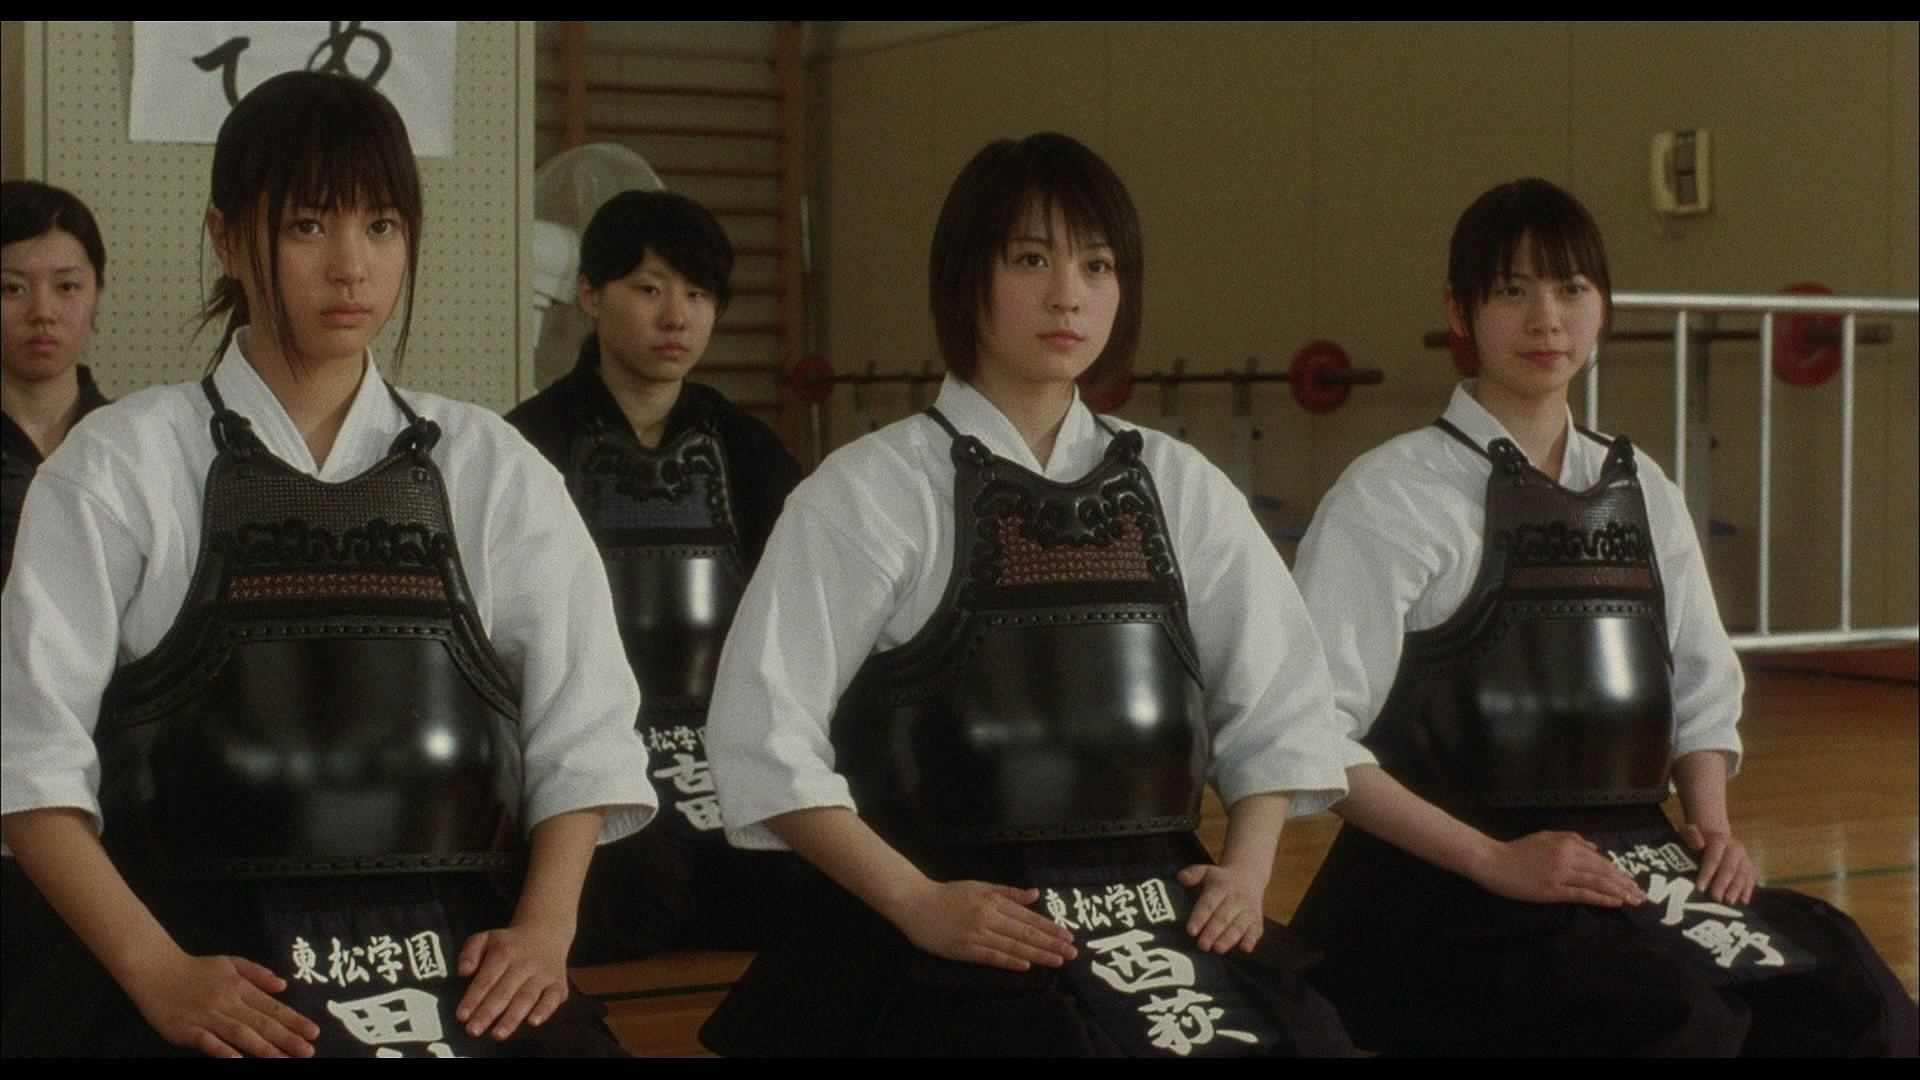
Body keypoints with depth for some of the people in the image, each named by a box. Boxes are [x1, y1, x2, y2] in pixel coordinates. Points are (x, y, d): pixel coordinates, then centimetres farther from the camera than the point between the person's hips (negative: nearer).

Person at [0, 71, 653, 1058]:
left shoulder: (493, 470, 13)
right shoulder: (120, 468, 6)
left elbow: (583, 739, 10)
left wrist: (543, 930, -4)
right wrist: (157, 972, -11)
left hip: (457, 976, 3)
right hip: (218, 978, -3)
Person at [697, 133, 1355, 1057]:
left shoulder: (1178, 488, 13)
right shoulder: (875, 489, 0)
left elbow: (1281, 702, 17)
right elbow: (765, 738, -5)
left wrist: (1247, 871, 3)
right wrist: (918, 903, -10)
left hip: (1163, 919, 4)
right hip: (967, 937, -4)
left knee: (1295, 1036, -19)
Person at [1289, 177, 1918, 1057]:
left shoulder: (1640, 491, 17)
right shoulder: (1395, 493, -3)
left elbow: (1704, 689, 22)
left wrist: (1709, 823, 1)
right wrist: (1496, 861, -16)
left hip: (1628, 866, 6)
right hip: (1444, 889, -5)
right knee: (1677, 1019, -32)